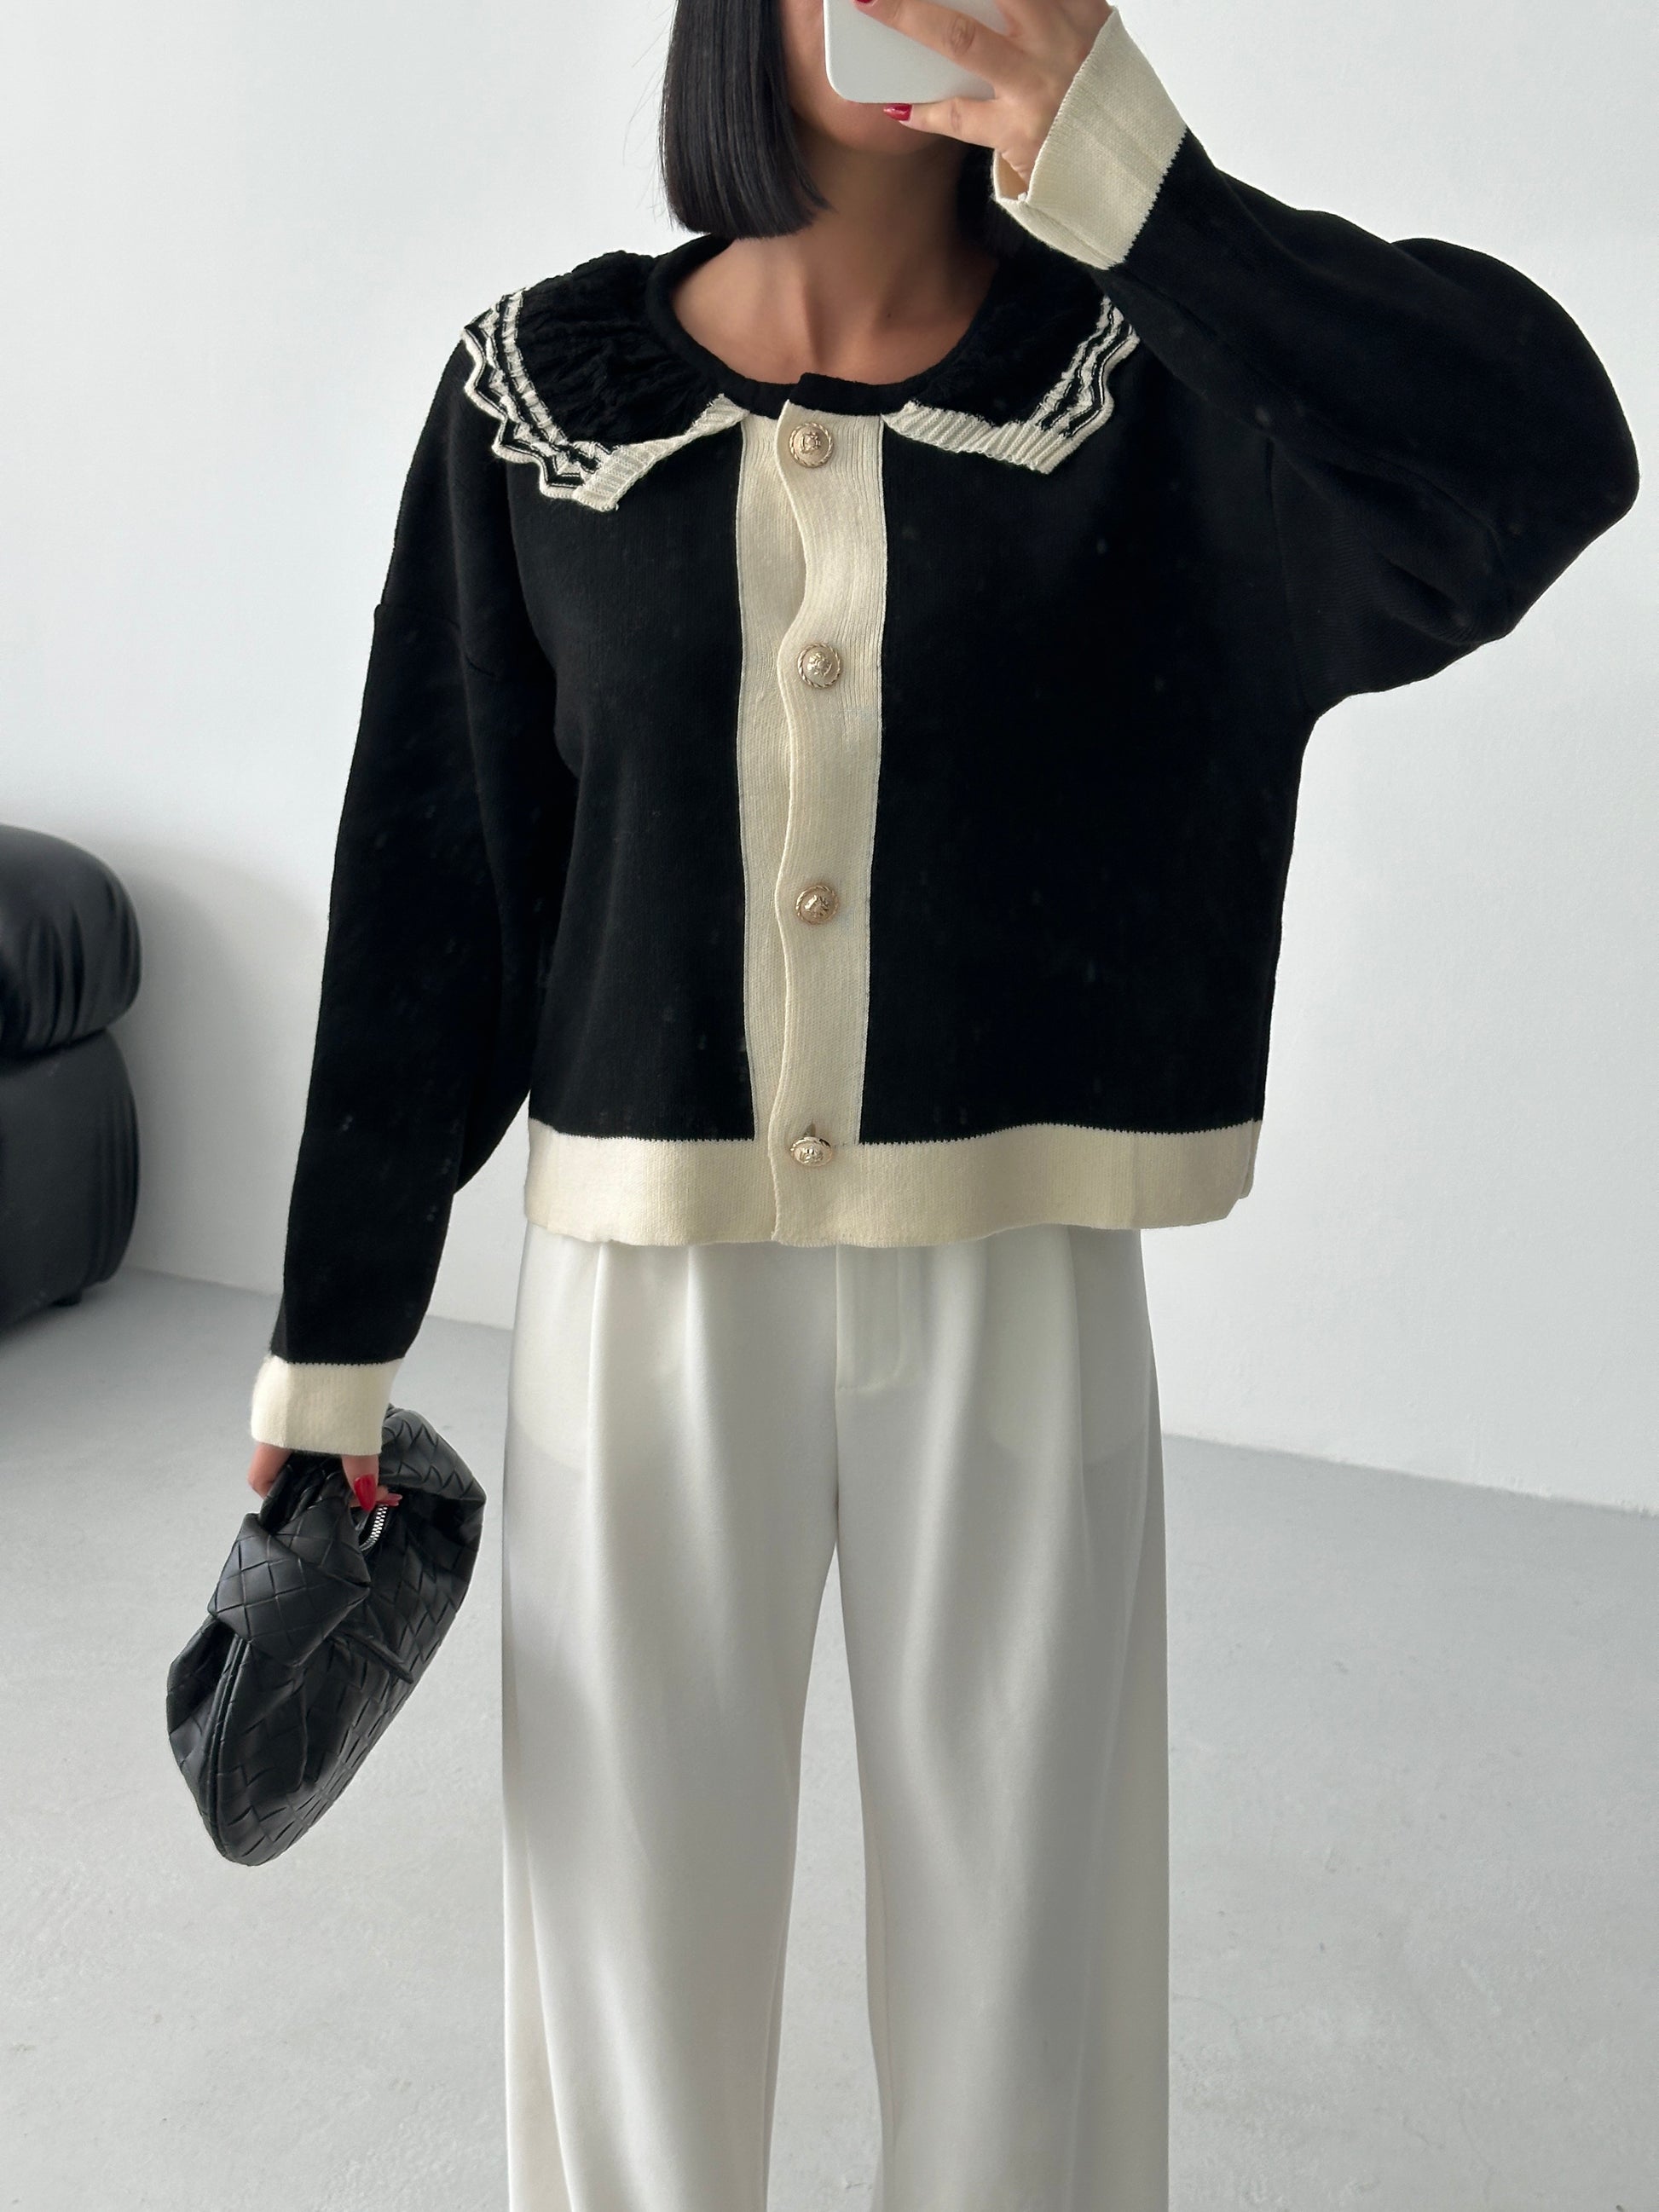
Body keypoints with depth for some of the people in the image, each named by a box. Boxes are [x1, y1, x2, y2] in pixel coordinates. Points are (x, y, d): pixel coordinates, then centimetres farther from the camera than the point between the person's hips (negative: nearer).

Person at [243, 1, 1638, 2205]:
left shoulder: (1154, 369, -3)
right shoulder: (547, 390, 0)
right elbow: (432, 878, 1)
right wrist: (334, 1334, 3)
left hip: (1016, 1295, 0)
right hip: (649, 1288, 1)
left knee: (1025, 2002, 12)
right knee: (635, 1958, 13)